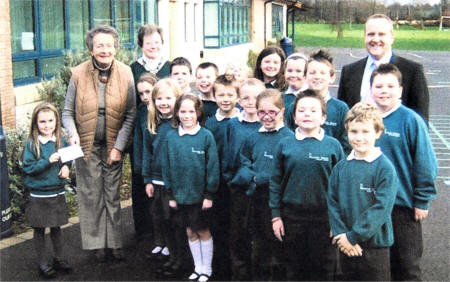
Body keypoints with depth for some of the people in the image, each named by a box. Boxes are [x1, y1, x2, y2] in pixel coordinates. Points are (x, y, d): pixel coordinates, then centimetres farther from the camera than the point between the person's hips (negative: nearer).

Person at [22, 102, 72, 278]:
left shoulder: (60, 141, -2)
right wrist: (48, 161, -26)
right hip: (38, 196, -3)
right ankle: (42, 263, 23)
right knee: (39, 229, 9)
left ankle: (59, 259, 32)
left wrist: (66, 166, -9)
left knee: (56, 227, 16)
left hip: (57, 193, 3)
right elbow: (27, 167, -15)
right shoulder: (31, 144, -12)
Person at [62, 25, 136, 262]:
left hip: (113, 145, 0)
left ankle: (115, 242, 20)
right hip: (87, 145, 0)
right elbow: (68, 112, -1)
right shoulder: (78, 74, -8)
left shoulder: (125, 74, -6)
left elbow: (130, 114, -4)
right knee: (91, 195, 7)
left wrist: (118, 147, -8)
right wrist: (73, 133, -20)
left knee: (113, 194, 8)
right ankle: (96, 243, 20)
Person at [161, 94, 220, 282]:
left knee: (203, 231, 10)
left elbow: (213, 166, -9)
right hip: (180, 194, 3)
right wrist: (171, 194, 3)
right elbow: (166, 167, 4)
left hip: (200, 195, -3)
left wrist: (209, 194, -9)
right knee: (190, 232, 14)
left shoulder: (206, 136, -10)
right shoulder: (171, 137, -1)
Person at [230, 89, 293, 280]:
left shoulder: (288, 138, -9)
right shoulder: (252, 138, 10)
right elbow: (243, 164, 11)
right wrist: (252, 178, -9)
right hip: (253, 199, 5)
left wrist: (258, 178, -17)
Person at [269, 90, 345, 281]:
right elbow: (275, 182, 4)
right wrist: (276, 215, 1)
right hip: (292, 215, 1)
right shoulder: (285, 145, 1)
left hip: (324, 216, -1)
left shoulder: (333, 145, -1)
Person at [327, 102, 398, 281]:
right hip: (346, 246, 4)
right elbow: (332, 203, 2)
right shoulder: (340, 168, 3)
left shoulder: (385, 168, -12)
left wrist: (353, 236, -18)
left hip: (375, 244, -4)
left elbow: (382, 208, -17)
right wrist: (340, 234, -11)